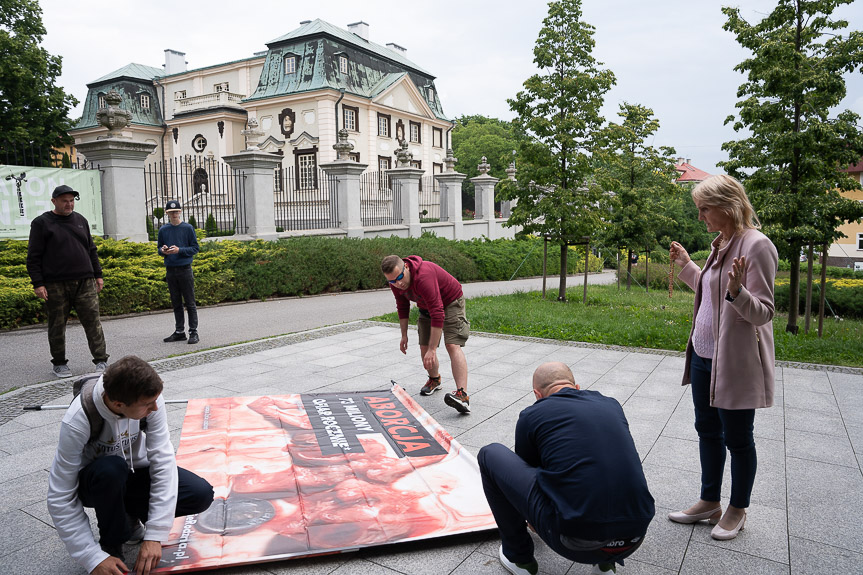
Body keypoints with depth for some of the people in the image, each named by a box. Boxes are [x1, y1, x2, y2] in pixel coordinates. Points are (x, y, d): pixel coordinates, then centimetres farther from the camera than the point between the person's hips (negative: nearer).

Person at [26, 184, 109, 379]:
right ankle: (59, 363, 19)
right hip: (55, 285, -3)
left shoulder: (81, 220, 15)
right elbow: (34, 257, -1)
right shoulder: (41, 223, 2)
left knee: (92, 321, -2)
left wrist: (98, 275, 15)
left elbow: (91, 250, 20)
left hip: (85, 282, 3)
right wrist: (38, 283, -7)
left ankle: (101, 360, 0)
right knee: (57, 325, 6)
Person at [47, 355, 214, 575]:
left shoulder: (149, 399, -26)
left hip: (135, 473, 3)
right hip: (96, 482, -2)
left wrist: (155, 536, -29)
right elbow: (60, 499, -27)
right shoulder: (77, 422, -32)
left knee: (201, 494, -20)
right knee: (111, 468, -39)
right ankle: (111, 545, -10)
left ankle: (128, 517, 7)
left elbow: (163, 460, -26)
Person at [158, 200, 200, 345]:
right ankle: (179, 331, 19)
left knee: (190, 303, -2)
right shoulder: (163, 230, 9)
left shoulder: (188, 228, -1)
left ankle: (193, 332, 2)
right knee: (176, 303, 10)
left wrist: (179, 250, -16)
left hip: (185, 269, -4)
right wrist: (163, 250, -7)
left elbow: (195, 248, -2)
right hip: (170, 270, 4)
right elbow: (159, 249, 16)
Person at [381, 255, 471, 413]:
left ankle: (462, 394, -35)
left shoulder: (423, 277, -40)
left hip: (450, 302, -7)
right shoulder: (395, 283, -14)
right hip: (427, 306, 7)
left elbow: (437, 314, -41)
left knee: (452, 345, -23)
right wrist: (404, 335, 6)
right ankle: (434, 380, 35)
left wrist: (432, 349, -40)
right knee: (424, 348, 6)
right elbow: (402, 307, 7)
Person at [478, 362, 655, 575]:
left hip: (575, 542, -5)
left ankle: (519, 556, 22)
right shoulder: (611, 405, 17)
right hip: (634, 541, 5)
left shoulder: (532, 415, 6)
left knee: (490, 455, 11)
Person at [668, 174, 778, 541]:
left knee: (737, 439, 8)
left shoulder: (756, 246, -18)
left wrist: (737, 291, -38)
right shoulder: (721, 244, 9)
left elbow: (762, 312, -20)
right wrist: (686, 266, 22)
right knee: (707, 430, 18)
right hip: (704, 356, 9)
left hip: (735, 362, -9)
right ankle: (710, 503, 34)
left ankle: (737, 510, 28)